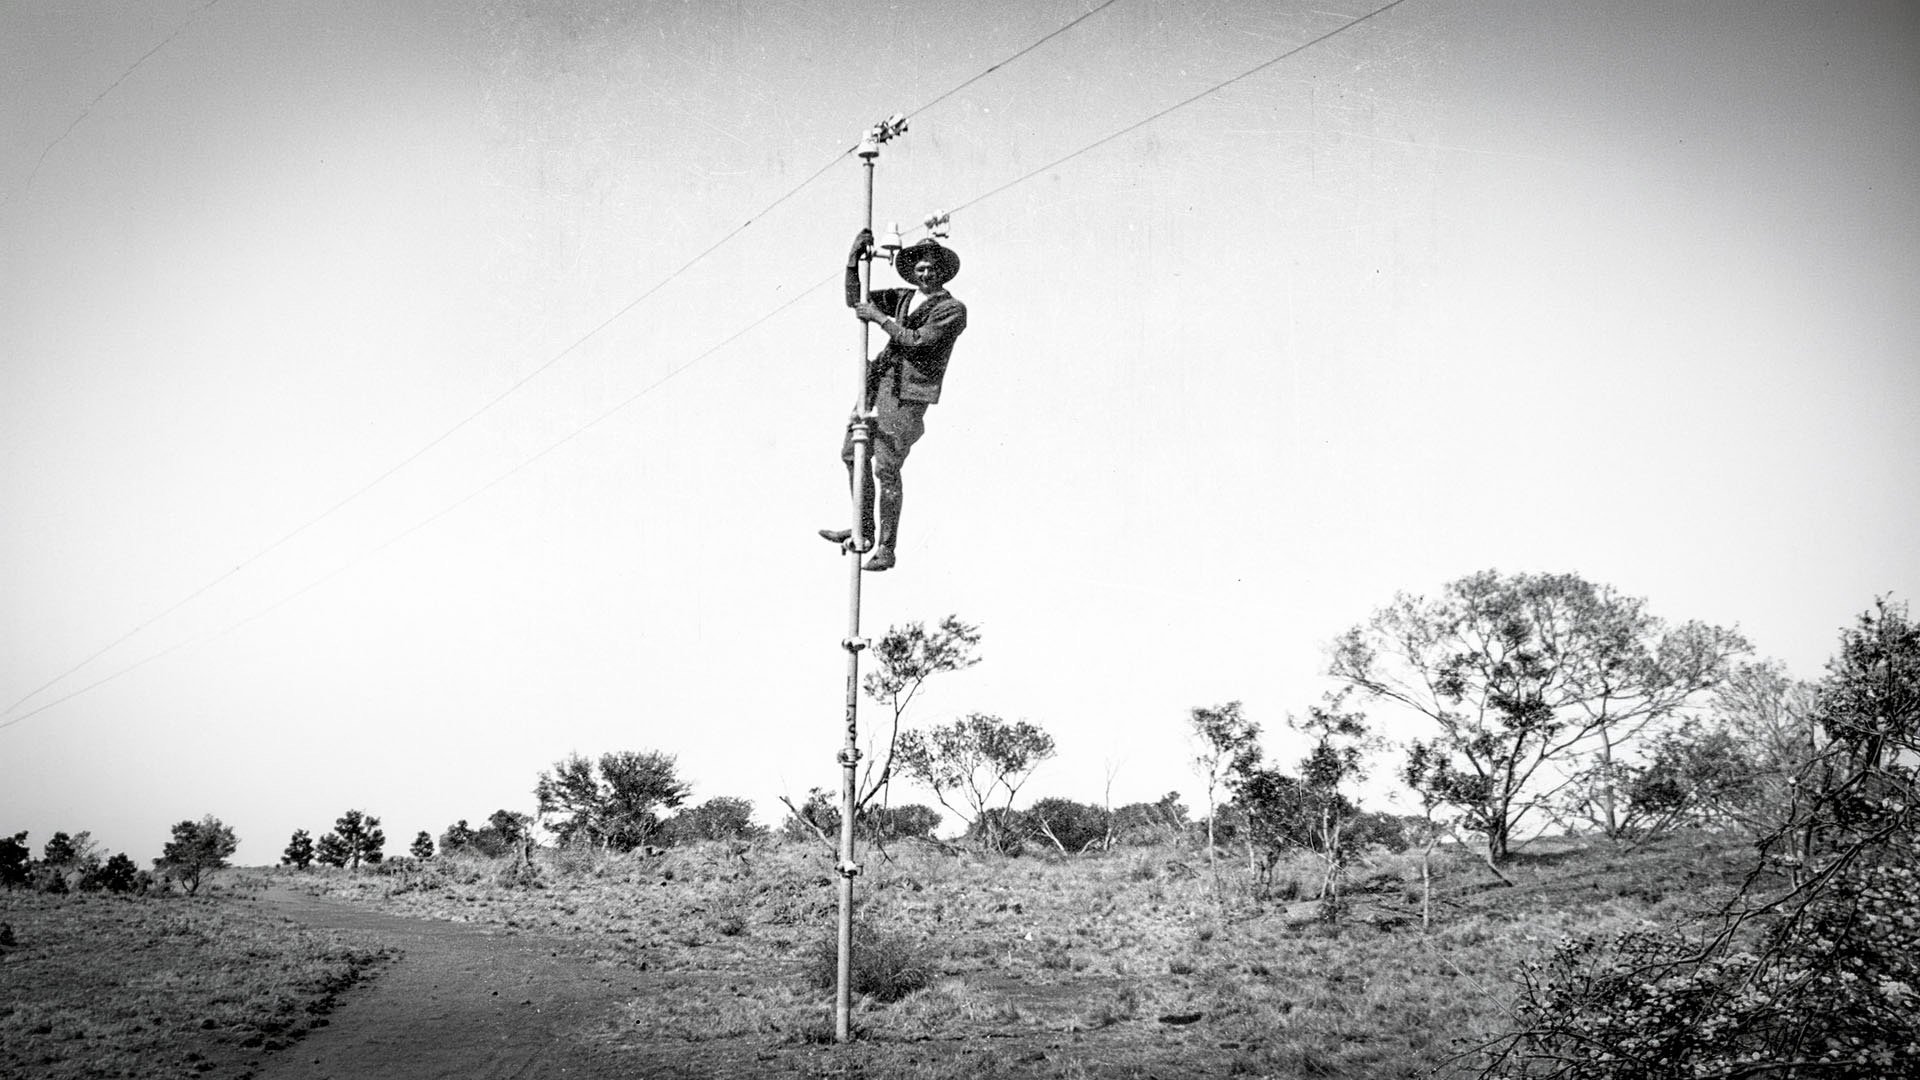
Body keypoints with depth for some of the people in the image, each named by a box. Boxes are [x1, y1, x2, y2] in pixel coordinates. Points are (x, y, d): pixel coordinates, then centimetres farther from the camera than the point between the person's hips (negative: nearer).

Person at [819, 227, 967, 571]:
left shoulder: (952, 310, -3)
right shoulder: (902, 299, 16)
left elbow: (917, 340, -14)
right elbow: (854, 300, 16)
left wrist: (880, 318, -11)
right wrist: (854, 258, 5)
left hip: (907, 394, -7)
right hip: (878, 382, 7)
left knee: (886, 468, -9)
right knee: (852, 453, 10)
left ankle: (887, 548, 0)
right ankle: (864, 527, 25)